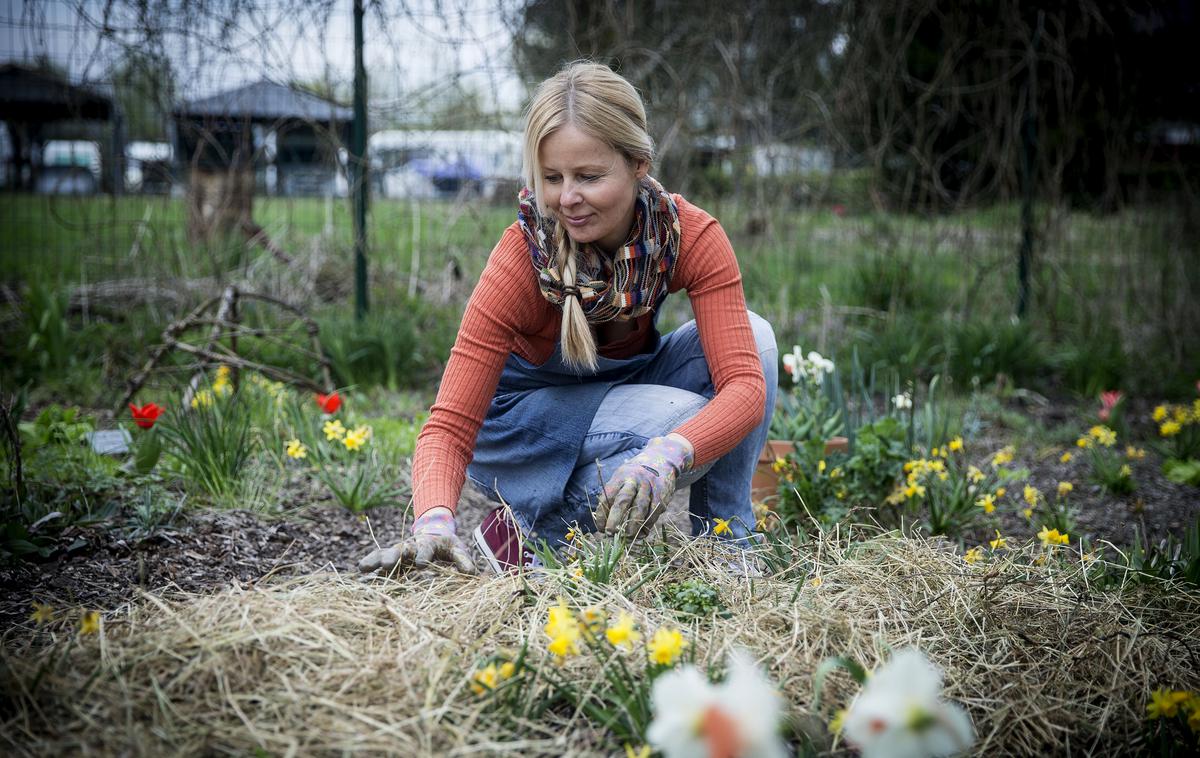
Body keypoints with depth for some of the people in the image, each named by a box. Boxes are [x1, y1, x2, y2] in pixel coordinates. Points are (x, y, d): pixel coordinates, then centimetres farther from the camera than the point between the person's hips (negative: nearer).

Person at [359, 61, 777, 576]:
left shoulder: (693, 236, -23)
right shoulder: (522, 257, -30)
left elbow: (745, 382, -32)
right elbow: (450, 426, -32)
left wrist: (666, 456, -52)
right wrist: (434, 521, -52)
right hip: (522, 411, -4)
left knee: (752, 336, -23)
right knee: (686, 416, -32)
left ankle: (725, 544, -11)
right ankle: (532, 531, -11)